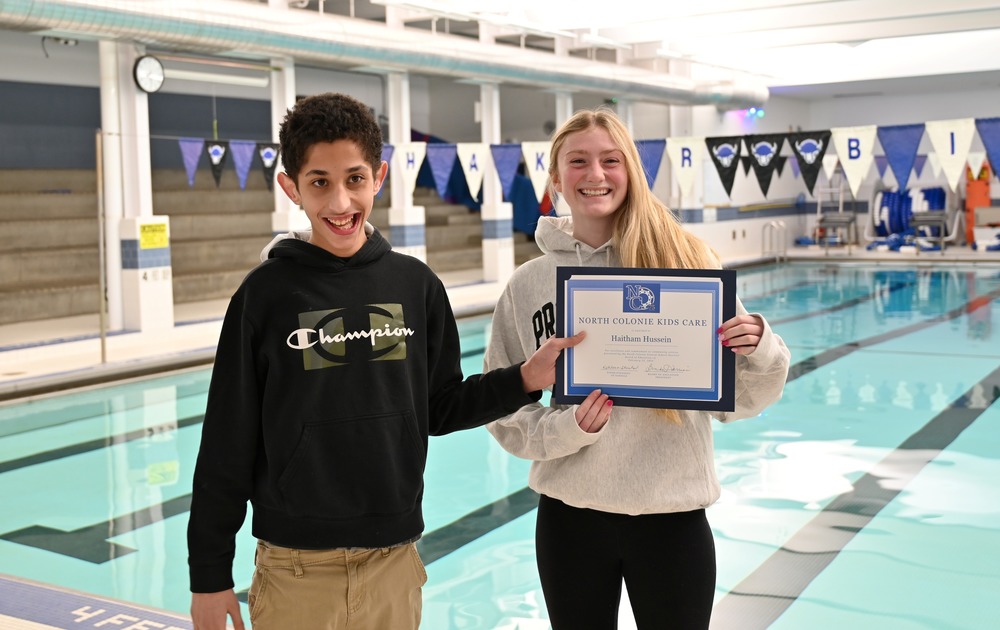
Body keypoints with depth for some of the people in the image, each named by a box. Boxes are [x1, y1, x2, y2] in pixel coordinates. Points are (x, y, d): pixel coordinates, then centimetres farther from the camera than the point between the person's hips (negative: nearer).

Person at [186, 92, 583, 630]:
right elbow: (227, 442, -4)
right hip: (296, 570, -2)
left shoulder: (416, 285, 1)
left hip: (393, 562, 3)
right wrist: (209, 576, -1)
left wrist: (525, 379, -6)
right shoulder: (266, 293, -7)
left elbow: (440, 409, 9)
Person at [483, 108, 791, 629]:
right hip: (569, 516, 1)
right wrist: (566, 429, -15)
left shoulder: (684, 261, -5)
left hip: (674, 514, -1)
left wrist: (759, 352, -20)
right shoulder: (528, 284, -2)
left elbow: (737, 400, 0)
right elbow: (505, 413, 3)